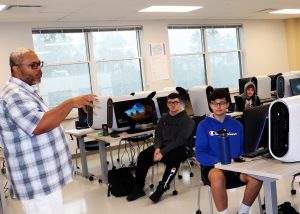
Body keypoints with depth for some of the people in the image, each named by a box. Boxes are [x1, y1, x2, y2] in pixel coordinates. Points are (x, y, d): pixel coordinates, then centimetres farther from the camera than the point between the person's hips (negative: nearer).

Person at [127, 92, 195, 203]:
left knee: (173, 159, -39)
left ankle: (160, 189, -30)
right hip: (163, 146, 6)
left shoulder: (186, 120, -4)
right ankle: (138, 188, -8)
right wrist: (157, 148, -13)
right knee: (143, 156, -16)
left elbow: (180, 140, -15)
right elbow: (158, 135, 11)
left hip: (180, 148, -5)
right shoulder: (164, 119, 17)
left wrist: (163, 152, -23)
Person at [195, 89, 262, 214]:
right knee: (218, 176, -39)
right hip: (212, 167, -3)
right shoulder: (204, 125, 0)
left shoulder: (236, 125, 11)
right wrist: (218, 161, -23)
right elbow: (200, 154, -7)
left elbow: (244, 149, 12)